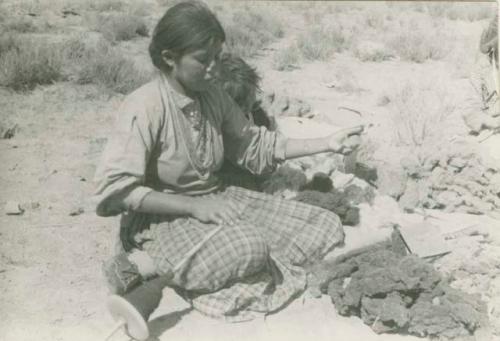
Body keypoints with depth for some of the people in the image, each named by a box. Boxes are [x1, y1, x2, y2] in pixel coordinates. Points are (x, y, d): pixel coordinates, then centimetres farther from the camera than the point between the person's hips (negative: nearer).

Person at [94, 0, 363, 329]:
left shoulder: (213, 95, 2)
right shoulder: (145, 107, -17)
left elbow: (255, 147, 11)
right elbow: (113, 191, -20)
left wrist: (327, 143, 2)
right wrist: (192, 206, -24)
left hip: (217, 200, 8)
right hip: (164, 217, -8)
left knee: (325, 227, -5)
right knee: (248, 247, -37)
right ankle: (150, 278, -14)